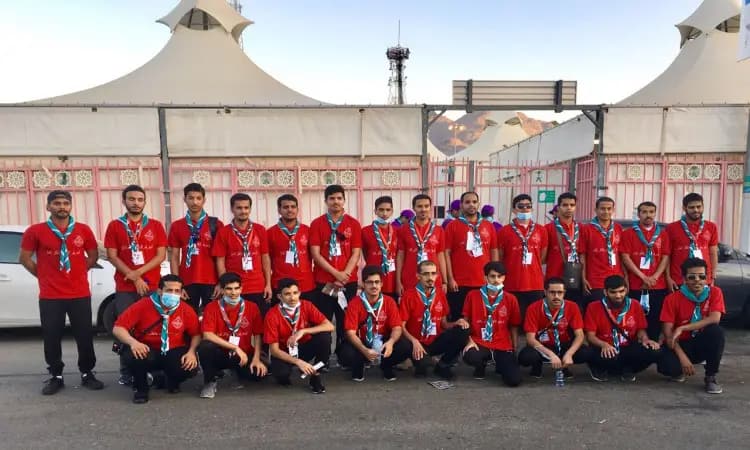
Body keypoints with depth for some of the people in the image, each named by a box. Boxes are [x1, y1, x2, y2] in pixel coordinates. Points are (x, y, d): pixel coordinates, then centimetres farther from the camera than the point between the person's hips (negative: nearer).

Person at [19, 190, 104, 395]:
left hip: (80, 293, 1)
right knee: (52, 337, 5)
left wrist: (79, 271, 5)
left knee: (85, 335, 5)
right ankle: (56, 376, 20)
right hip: (50, 296, -1)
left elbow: (93, 255, 13)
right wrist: (43, 275, 3)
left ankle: (87, 374, 17)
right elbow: (25, 258, 5)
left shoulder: (84, 230, 4)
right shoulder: (35, 231, 0)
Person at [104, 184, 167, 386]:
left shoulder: (156, 225, 7)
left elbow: (161, 255, 1)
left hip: (152, 286, 0)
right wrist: (134, 278, -9)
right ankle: (126, 372, 12)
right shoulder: (114, 226, 7)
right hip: (124, 288, 0)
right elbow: (112, 256, 0)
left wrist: (138, 272, -11)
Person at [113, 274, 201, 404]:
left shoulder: (187, 310, -7)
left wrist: (191, 352, -21)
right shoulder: (142, 305, -12)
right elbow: (118, 328, -13)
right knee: (132, 356, -36)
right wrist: (133, 342, -33)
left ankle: (172, 382, 12)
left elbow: (196, 334, -1)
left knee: (191, 367, -29)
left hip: (174, 352, 1)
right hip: (147, 351, 0)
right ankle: (140, 388, -1)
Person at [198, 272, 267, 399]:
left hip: (244, 354, 3)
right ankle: (211, 380, -5)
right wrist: (235, 347, -21)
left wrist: (256, 359, -14)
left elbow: (258, 335, 0)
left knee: (259, 373, -23)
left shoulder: (252, 307, -3)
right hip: (220, 353, -3)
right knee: (205, 347, -33)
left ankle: (239, 372, 16)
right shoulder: (212, 307, -7)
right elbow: (207, 335, -17)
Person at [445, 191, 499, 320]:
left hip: (484, 283, 3)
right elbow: (447, 253, -2)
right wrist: (450, 279, -8)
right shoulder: (453, 226, 1)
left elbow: (494, 252, 12)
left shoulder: (489, 226, 9)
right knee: (459, 319, 4)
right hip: (460, 283, -3)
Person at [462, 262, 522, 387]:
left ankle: (500, 364, 19)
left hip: (503, 346, 1)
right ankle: (481, 365, 6)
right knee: (470, 357, -36)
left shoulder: (511, 299, 3)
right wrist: (469, 341, -9)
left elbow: (514, 327, 10)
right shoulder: (473, 295, -1)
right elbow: (466, 321, 4)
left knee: (514, 380, -19)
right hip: (479, 343, -1)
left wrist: (514, 351, 7)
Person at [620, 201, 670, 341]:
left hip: (658, 286, 2)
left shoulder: (662, 233, 10)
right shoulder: (628, 233, 3)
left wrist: (654, 277, -9)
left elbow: (665, 258, 4)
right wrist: (643, 277, -11)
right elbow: (625, 258, -4)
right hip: (635, 285, -2)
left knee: (655, 320, 5)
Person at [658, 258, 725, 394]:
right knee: (667, 366, -33)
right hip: (681, 344, -1)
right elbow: (668, 333, -15)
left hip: (703, 344, 2)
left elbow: (715, 319, -24)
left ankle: (710, 377, -14)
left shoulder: (715, 293, -6)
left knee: (716, 331, -32)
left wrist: (682, 328, -28)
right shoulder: (672, 298, -11)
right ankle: (679, 370, 8)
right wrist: (682, 357, -27)